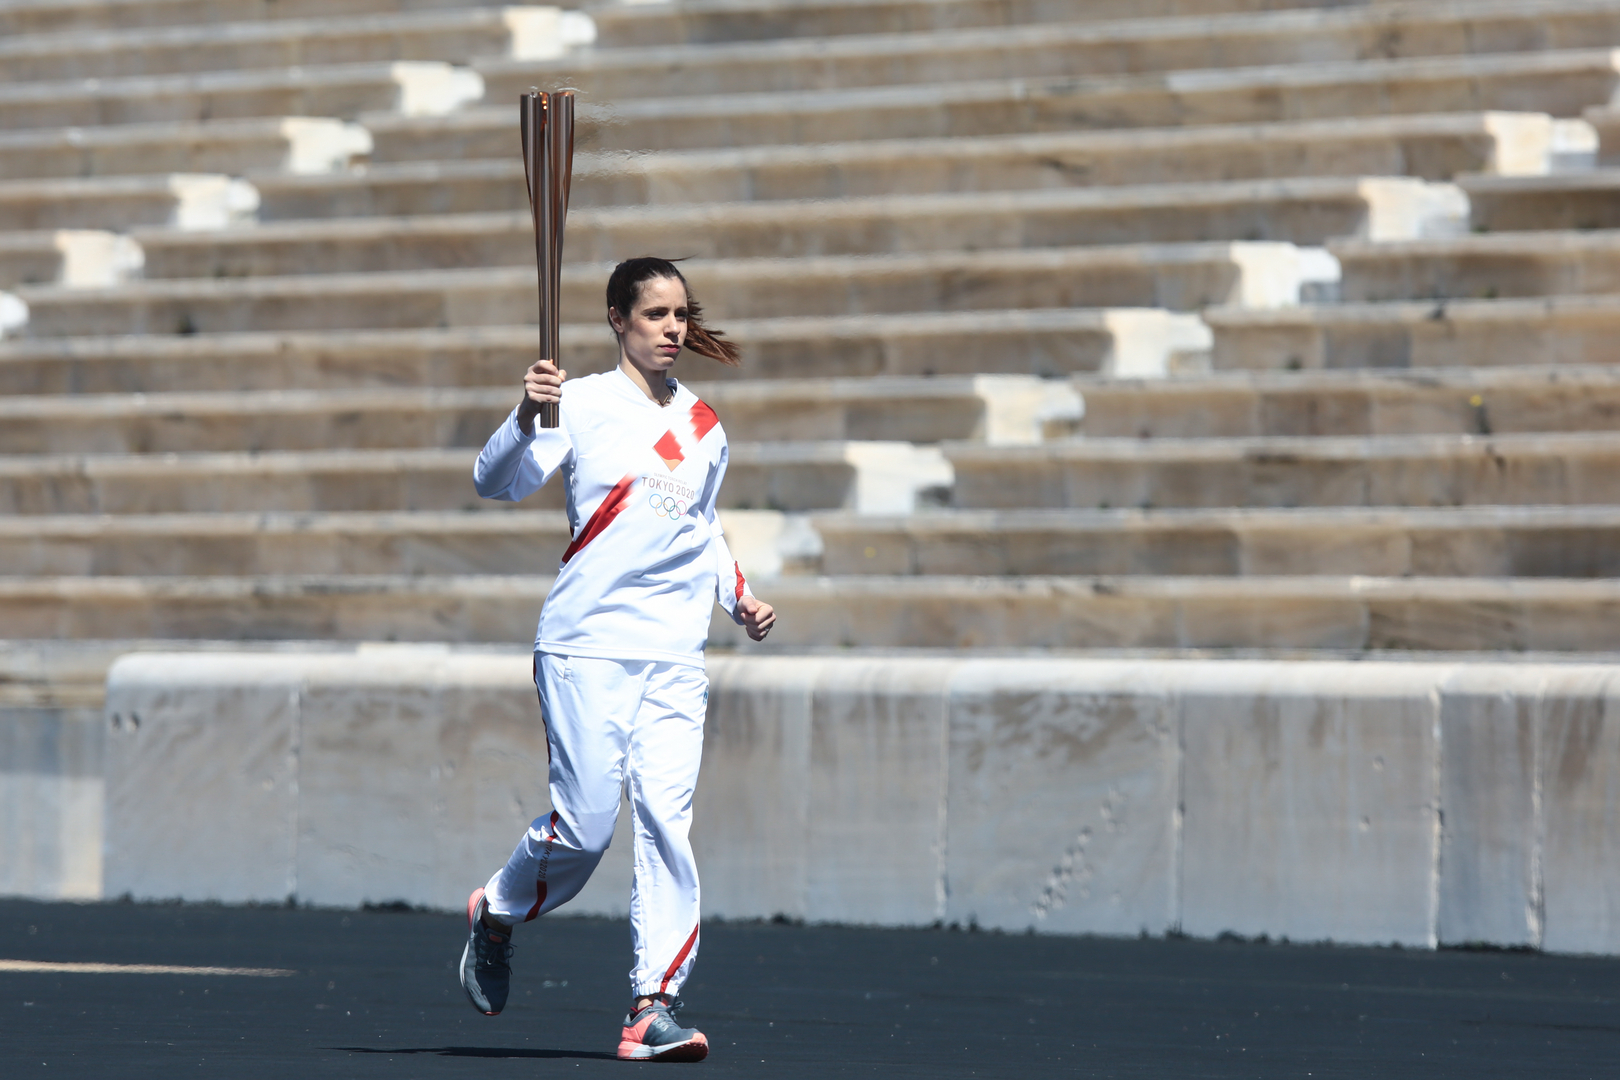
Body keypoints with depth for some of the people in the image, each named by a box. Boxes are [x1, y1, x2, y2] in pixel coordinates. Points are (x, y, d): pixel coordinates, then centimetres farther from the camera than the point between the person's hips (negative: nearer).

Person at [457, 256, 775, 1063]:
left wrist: (738, 598, 16)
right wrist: (527, 417, -29)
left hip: (675, 655, 4)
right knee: (586, 821, -7)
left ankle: (653, 1007, -9)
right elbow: (498, 482, -11)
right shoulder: (583, 403, 0)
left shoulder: (704, 427, 15)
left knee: (666, 819, -9)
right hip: (586, 642, -4)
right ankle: (496, 915, 23)